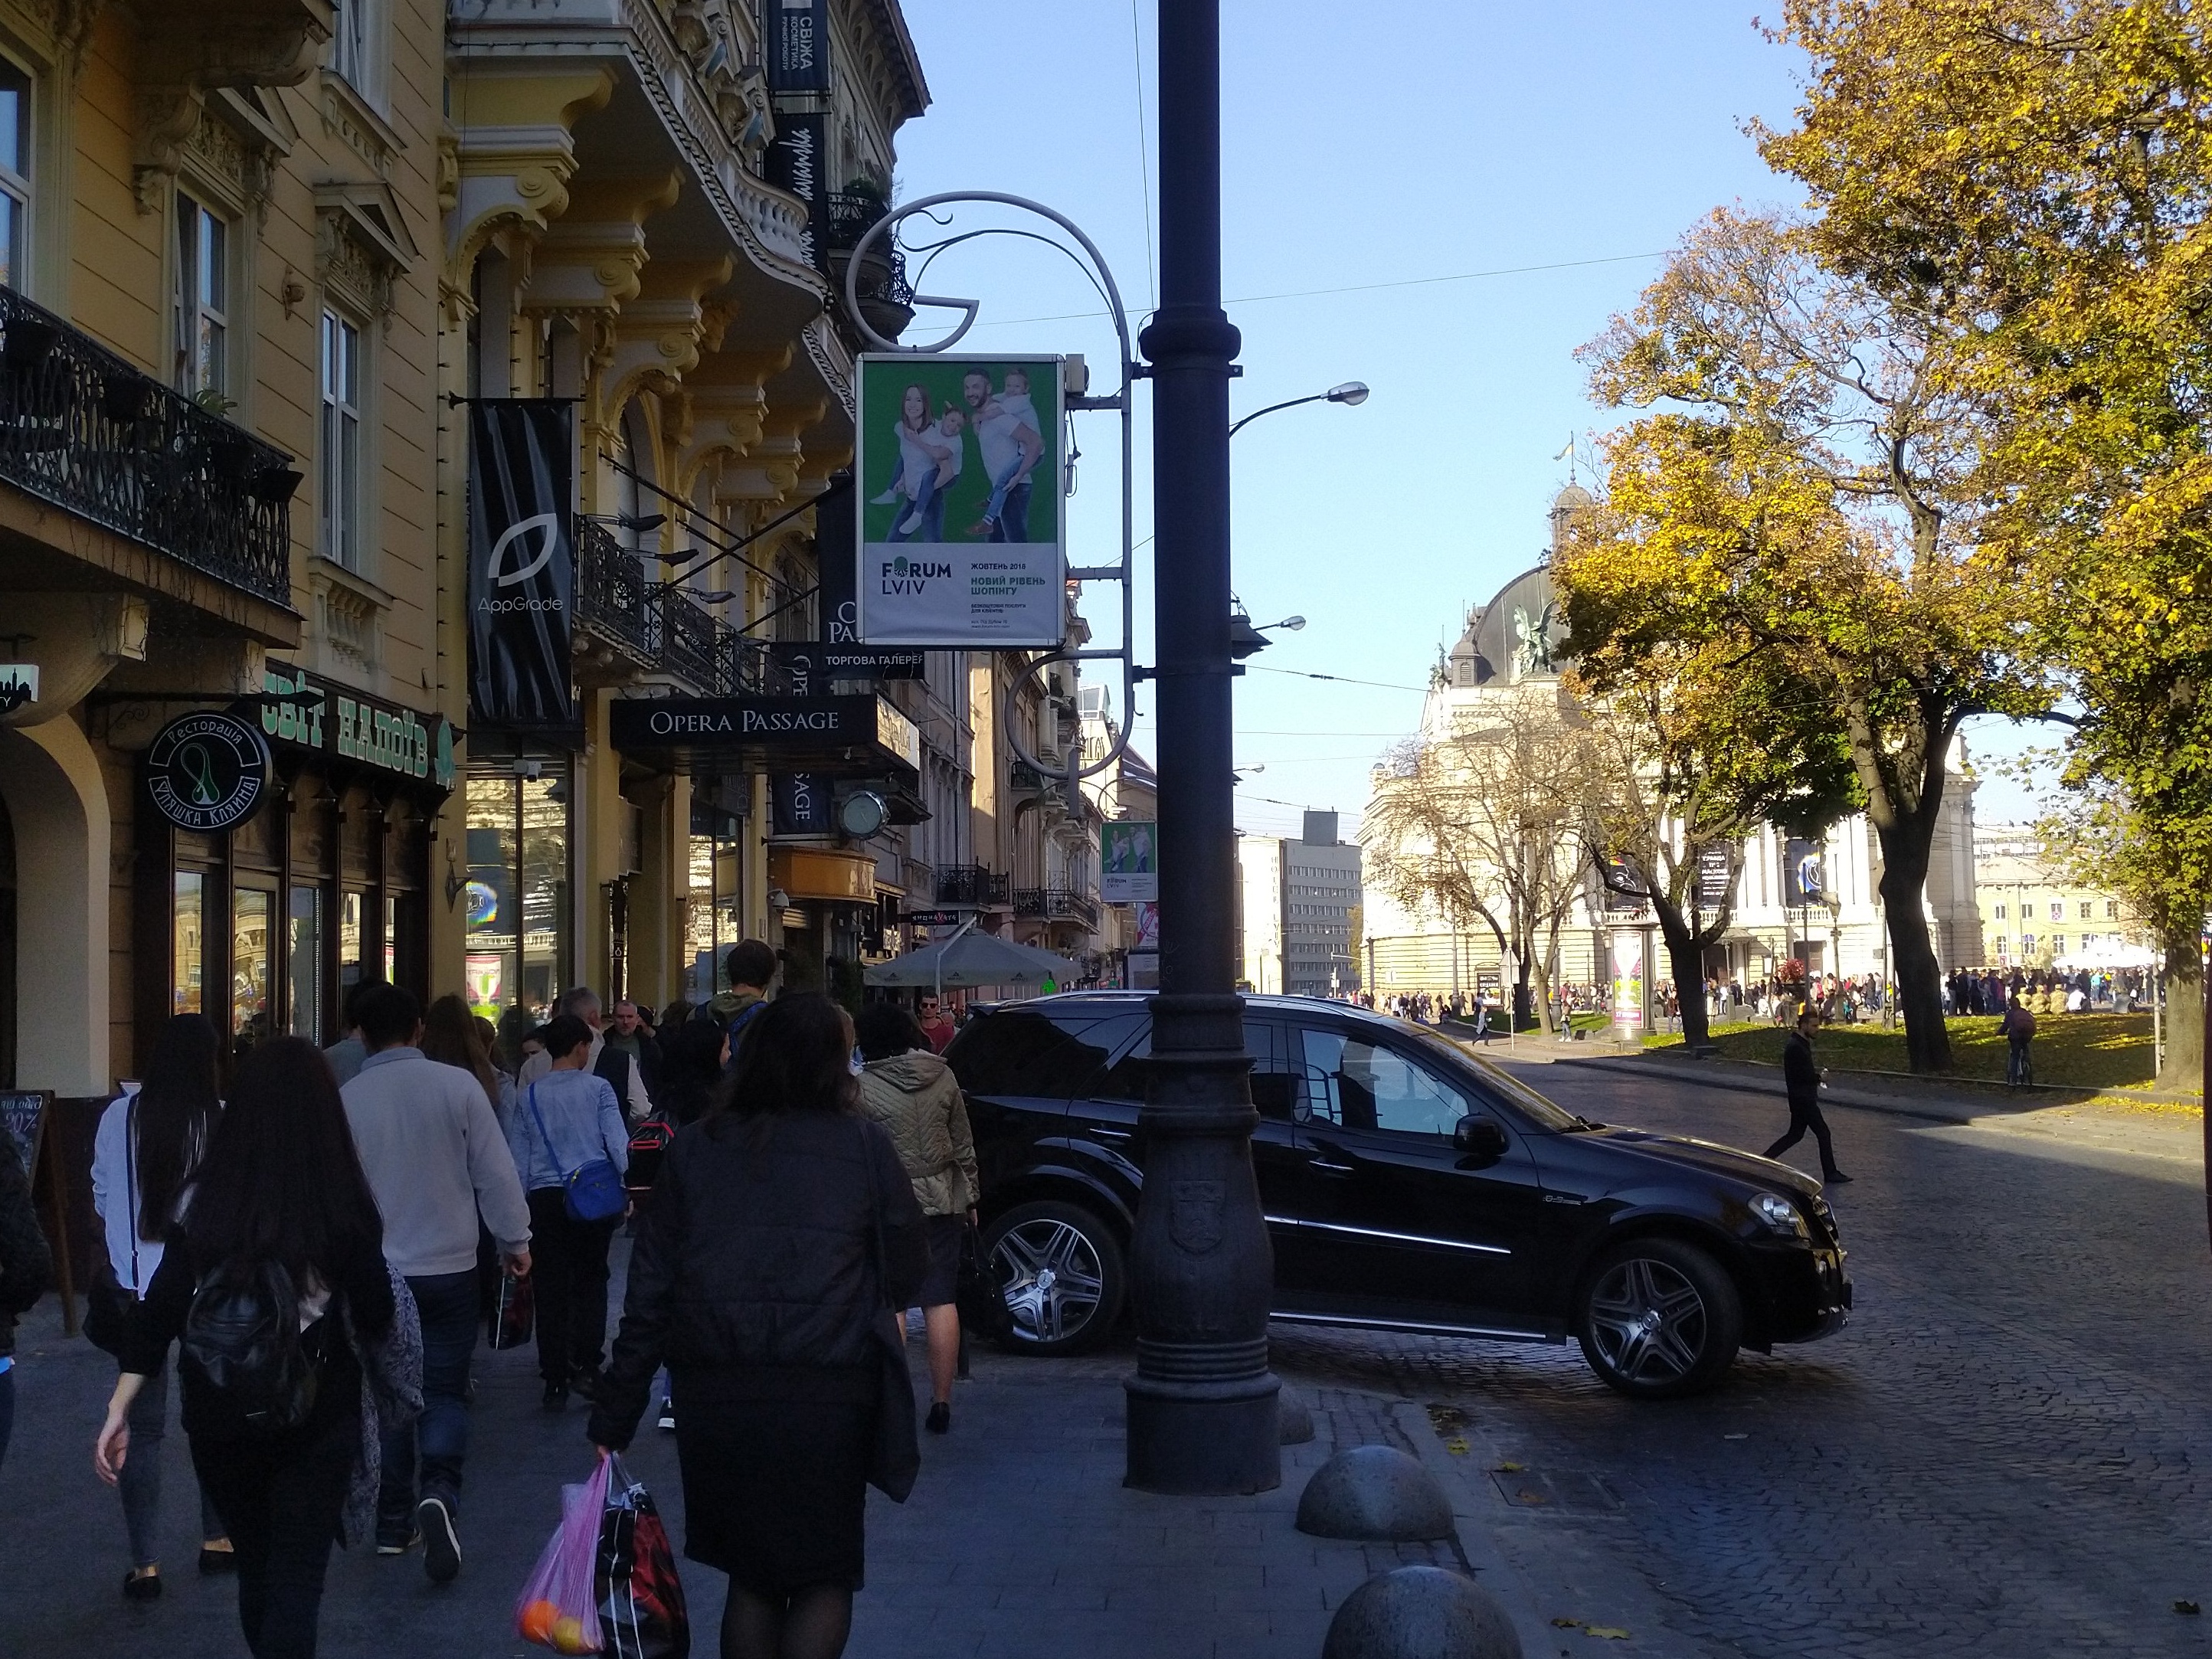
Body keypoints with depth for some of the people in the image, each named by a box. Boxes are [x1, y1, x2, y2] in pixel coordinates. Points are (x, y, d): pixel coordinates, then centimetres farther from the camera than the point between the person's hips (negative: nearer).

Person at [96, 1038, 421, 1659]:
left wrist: (119, 1408, -4)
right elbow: (377, 1317, -6)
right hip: (315, 1415, -3)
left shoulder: (204, 1198, -6)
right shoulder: (342, 1203, -12)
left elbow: (161, 1308, -8)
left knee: (255, 1568, 21)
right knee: (296, 1579, 4)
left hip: (220, 1413, 3)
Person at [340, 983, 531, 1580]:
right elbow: (495, 1172, -6)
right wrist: (515, 1240, 7)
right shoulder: (457, 1085, -9)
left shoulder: (346, 1100, -5)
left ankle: (393, 1523, 18)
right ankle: (439, 1492, -19)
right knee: (445, 1389, 6)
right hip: (449, 1267, -1)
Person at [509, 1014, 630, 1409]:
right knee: (591, 1281, 10)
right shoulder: (597, 1088, -2)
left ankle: (555, 1382, 7)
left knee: (551, 1288, 6)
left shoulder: (529, 1094, 6)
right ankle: (585, 1366, 0)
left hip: (545, 1198, 2)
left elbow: (518, 1157, 7)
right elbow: (617, 1143, -9)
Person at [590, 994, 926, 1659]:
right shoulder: (863, 1146, -3)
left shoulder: (696, 1147, 4)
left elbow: (648, 1296, 2)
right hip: (823, 1399, -3)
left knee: (751, 1578, 19)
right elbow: (907, 1272, 2)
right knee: (825, 1579, 12)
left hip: (713, 1398, 3)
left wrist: (613, 1421, 5)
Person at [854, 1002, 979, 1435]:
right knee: (941, 1301, 7)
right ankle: (941, 1402, 9)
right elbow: (964, 1145, 8)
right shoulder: (943, 1077, 2)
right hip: (942, 1200, 4)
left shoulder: (863, 1087, -11)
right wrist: (970, 1196, 17)